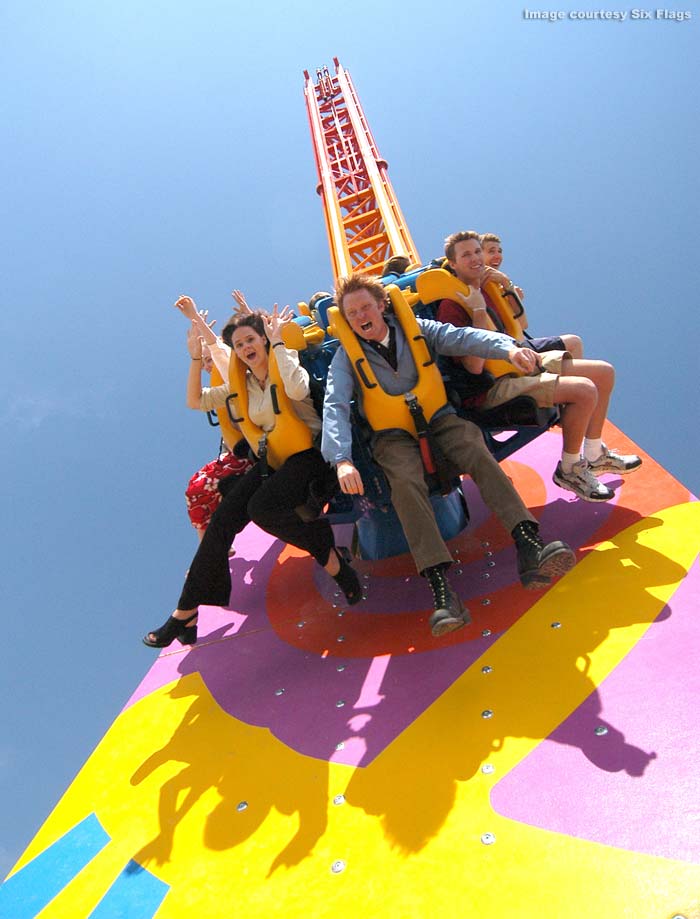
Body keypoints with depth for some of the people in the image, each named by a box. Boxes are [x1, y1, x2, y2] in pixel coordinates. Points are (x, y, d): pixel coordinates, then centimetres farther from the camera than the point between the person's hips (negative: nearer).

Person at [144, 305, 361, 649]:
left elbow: (298, 389, -26)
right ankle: (186, 612, -4)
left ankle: (328, 552, -10)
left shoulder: (285, 364, -4)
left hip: (307, 456, -6)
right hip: (271, 462, 6)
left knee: (260, 508, -32)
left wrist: (278, 342, -18)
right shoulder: (242, 384, 14)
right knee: (222, 520, -11)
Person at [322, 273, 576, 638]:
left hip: (438, 420, 2)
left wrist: (507, 347, -31)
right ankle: (441, 588, -44)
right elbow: (335, 406, -15)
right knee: (405, 479, -33)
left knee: (476, 449, -29)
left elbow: (461, 337, -11)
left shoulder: (415, 328, 3)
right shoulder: (347, 355, -2)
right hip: (394, 435, -2)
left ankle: (529, 550, -40)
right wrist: (342, 459, -33)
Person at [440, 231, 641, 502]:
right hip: (494, 386, -10)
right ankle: (569, 470, -4)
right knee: (584, 390, -25)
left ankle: (593, 456, 18)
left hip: (518, 366, 10)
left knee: (604, 372, 6)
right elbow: (475, 366, -25)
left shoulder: (484, 288, 11)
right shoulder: (451, 306, -16)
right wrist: (479, 311, -24)